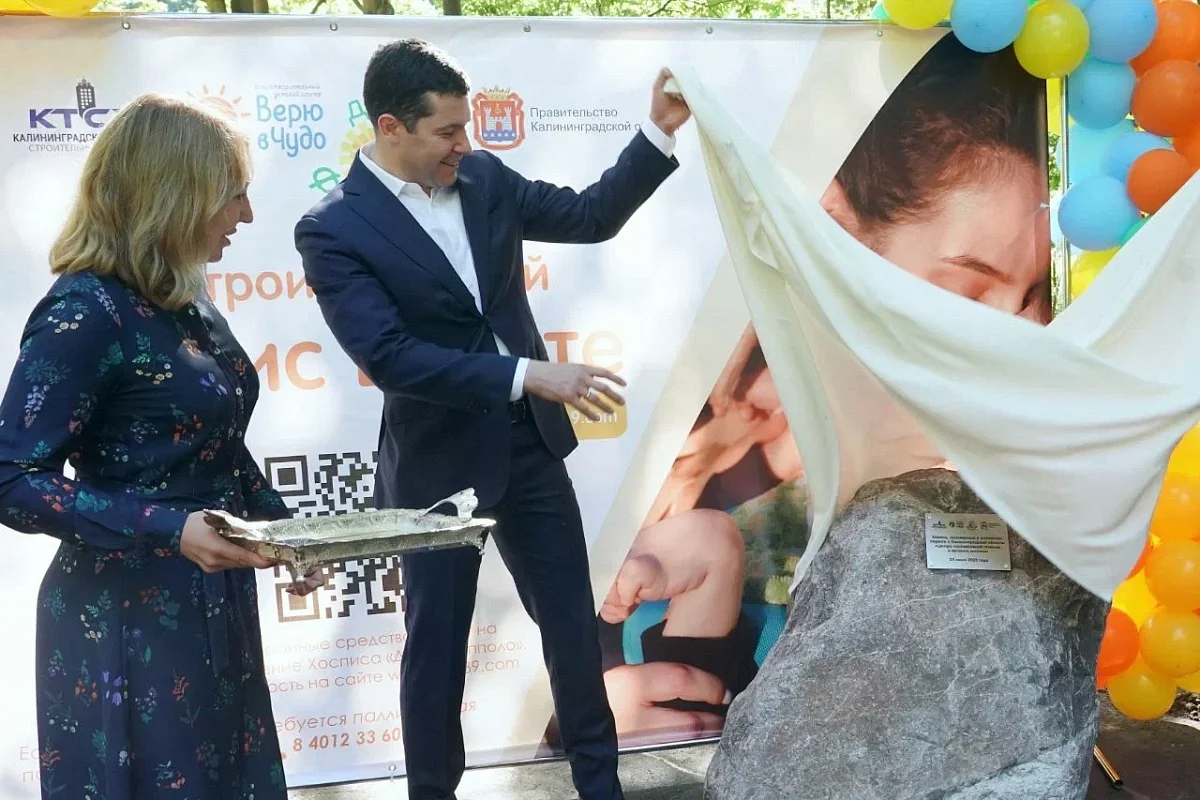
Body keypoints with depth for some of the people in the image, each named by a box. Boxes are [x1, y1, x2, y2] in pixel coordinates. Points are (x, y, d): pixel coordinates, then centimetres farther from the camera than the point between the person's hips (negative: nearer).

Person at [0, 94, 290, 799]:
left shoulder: (186, 303, 7)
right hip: (128, 620, -8)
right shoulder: (87, 311, -19)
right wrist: (169, 530, -30)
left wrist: (281, 526, 5)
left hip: (214, 607, 8)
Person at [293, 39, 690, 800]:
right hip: (438, 466, -5)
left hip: (529, 443, 5)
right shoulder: (333, 229, -15)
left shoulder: (484, 178, 1)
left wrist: (661, 130, -4)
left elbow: (591, 217, 8)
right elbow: (389, 357, -24)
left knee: (574, 622, 14)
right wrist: (529, 373, -29)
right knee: (437, 645, 9)